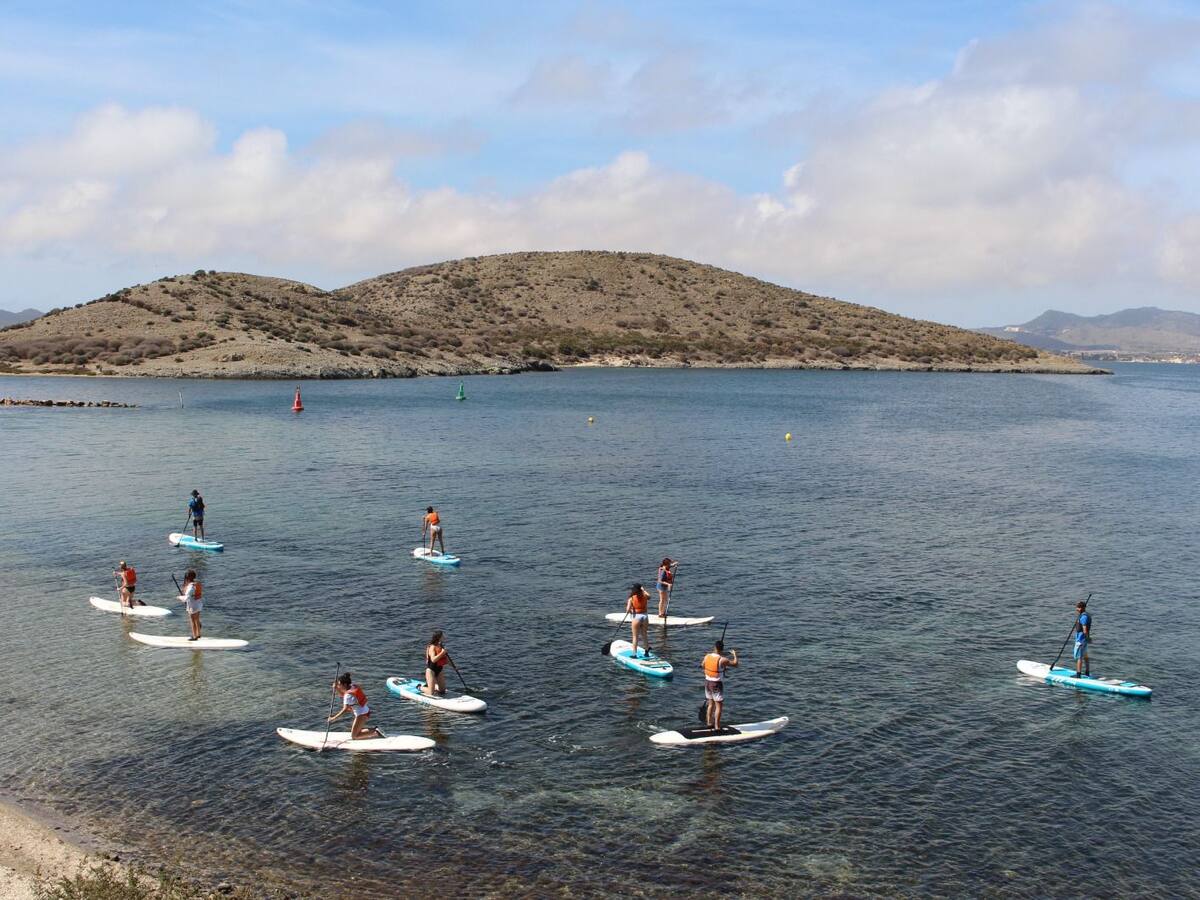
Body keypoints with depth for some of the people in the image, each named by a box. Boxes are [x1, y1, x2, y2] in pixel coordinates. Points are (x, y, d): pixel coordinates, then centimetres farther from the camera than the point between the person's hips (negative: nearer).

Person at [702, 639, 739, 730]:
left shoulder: (707, 657, -2)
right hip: (717, 684, -6)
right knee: (718, 706, 1)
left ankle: (709, 722, 26)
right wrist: (735, 655, 6)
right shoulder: (722, 660, -20)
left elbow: (703, 665, 19)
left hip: (707, 682, 6)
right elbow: (735, 664, -11)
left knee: (711, 704, 19)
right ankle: (717, 727, 1)